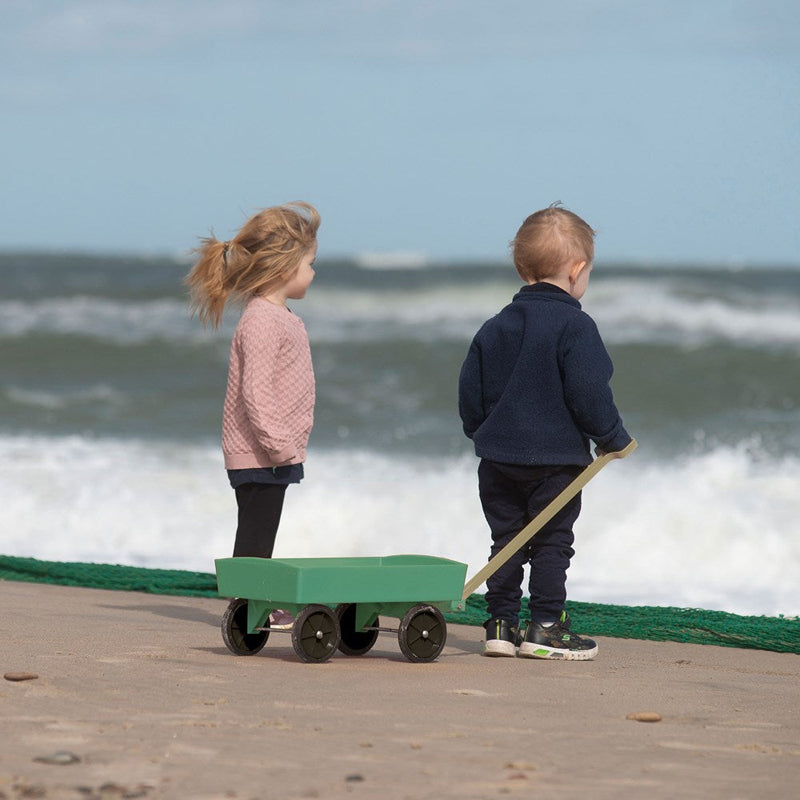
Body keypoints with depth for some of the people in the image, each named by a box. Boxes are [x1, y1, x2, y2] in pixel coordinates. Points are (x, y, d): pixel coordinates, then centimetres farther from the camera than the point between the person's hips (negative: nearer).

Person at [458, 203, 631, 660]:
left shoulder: (496, 327, 7)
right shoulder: (575, 326, -13)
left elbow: (470, 394, 10)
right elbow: (589, 393, -16)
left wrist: (482, 433, 26)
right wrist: (613, 438, -3)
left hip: (498, 458, 5)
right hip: (556, 459, -5)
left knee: (506, 539, 12)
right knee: (552, 545, 2)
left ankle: (501, 625, 13)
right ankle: (546, 629, 2)